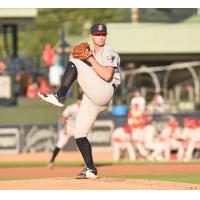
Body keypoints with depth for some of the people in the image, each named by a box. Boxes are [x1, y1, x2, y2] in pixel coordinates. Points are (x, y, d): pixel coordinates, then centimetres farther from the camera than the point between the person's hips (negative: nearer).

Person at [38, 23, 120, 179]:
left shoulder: (109, 53, 0)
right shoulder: (91, 54, 26)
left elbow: (107, 76, -16)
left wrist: (90, 59, -13)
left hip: (104, 93, -8)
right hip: (91, 99, 8)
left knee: (74, 62, -20)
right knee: (79, 134, 3)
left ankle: (59, 96, -28)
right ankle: (91, 170, 8)